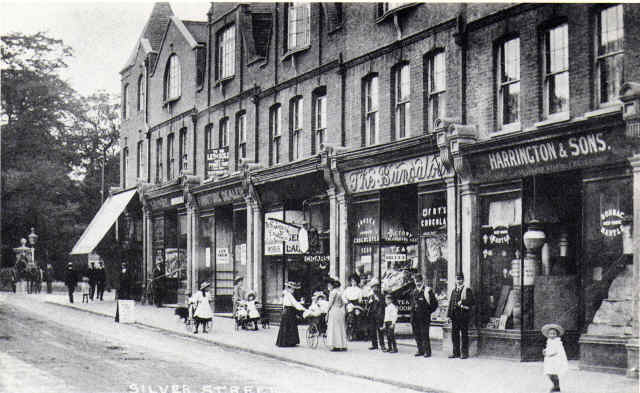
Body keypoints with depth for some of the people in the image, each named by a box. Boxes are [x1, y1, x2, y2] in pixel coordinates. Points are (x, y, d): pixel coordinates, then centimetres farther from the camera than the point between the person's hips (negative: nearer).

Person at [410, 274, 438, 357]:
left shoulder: (428, 290, -4)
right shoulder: (414, 292, 15)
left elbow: (435, 303, -2)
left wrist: (428, 311, -3)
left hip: (424, 316, -6)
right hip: (415, 317, 6)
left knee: (424, 334, -8)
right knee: (417, 334, 8)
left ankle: (427, 351, -1)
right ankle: (420, 350, 17)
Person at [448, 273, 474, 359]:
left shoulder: (467, 290, -1)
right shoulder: (454, 290, 17)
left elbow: (471, 301, -11)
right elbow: (451, 302, 17)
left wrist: (462, 302, -19)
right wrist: (449, 315, 9)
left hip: (464, 315, -6)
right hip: (455, 316, 6)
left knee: (464, 334, -2)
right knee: (454, 334, 7)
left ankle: (464, 353, 3)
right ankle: (456, 352, 15)